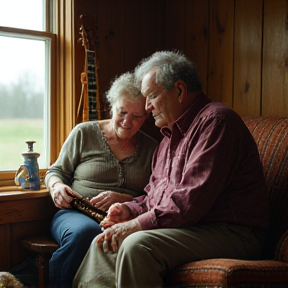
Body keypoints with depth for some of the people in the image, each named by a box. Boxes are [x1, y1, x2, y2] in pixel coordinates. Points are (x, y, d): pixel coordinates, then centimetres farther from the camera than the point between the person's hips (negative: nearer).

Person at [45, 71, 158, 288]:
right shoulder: (84, 133, 10)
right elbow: (56, 172, 16)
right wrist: (56, 186, -7)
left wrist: (124, 200, -12)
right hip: (75, 214, 0)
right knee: (86, 232, -39)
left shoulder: (152, 148, 13)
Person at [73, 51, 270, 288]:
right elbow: (156, 194, 26)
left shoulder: (215, 120, -13)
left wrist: (136, 225, -19)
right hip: (181, 226, 10)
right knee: (105, 243, 0)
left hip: (228, 232, -10)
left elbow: (192, 199, -23)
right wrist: (131, 209, 5)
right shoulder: (173, 131, 20)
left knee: (137, 245, -30)